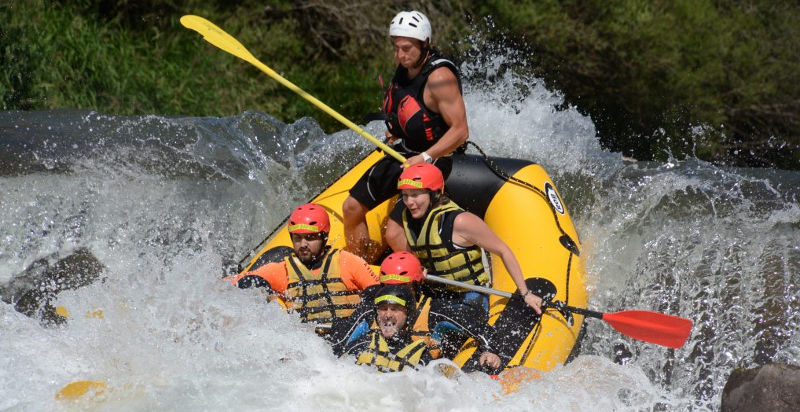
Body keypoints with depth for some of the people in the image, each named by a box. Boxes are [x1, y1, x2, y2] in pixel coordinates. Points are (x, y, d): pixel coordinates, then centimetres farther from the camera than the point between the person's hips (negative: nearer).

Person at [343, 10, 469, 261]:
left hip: (429, 161, -9)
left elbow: (460, 131, -27)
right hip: (400, 155, 9)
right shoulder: (404, 63, 0)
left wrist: (425, 158, -33)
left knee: (396, 232, -18)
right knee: (352, 208, 11)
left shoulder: (439, 77, -25)